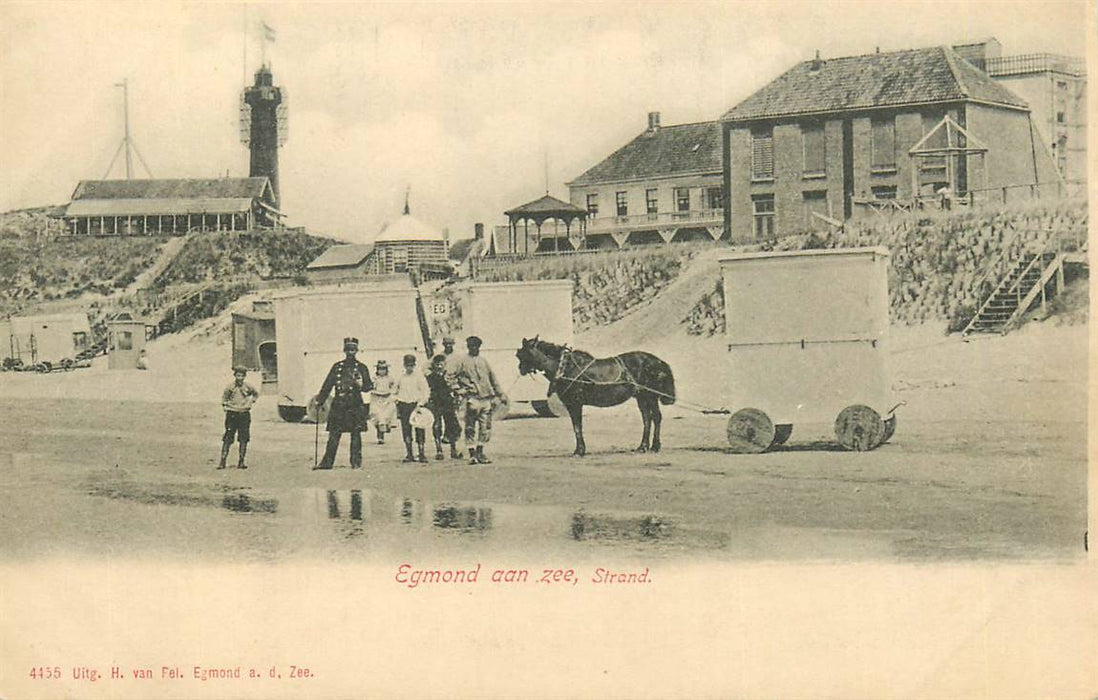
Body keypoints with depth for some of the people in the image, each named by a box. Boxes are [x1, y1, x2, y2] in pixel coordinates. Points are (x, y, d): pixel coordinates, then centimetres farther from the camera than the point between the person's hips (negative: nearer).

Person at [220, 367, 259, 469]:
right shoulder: (230, 387, -3)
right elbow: (224, 398, 11)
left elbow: (256, 394, 21)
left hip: (244, 415, 2)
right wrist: (225, 406, -2)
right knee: (227, 439, -4)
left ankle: (241, 462, 10)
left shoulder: (248, 387, 1)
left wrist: (251, 401, 9)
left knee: (244, 439, 2)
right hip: (232, 415, -2)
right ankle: (222, 461, 0)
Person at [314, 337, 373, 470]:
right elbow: (328, 384, 13)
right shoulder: (337, 367, 12)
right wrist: (320, 400, 9)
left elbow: (368, 386, 3)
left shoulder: (362, 368, 6)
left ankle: (356, 462, 7)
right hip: (338, 404, 2)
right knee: (333, 435, 2)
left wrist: (361, 386, -19)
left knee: (356, 434, 0)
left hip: (355, 405, -2)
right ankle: (327, 462, 5)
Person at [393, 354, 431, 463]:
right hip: (404, 406, 3)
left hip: (417, 405, -3)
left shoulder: (419, 376, 2)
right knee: (406, 430, 1)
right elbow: (396, 392, 21)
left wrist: (421, 403, -12)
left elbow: (426, 391, -1)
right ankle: (409, 455, 6)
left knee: (420, 430, -4)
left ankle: (421, 454, 0)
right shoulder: (400, 378, 12)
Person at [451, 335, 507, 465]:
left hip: (486, 398, 4)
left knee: (485, 427, 4)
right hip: (472, 398, -4)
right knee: (470, 427, -4)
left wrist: (501, 395, 20)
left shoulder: (484, 361, 16)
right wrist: (460, 389, -7)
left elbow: (493, 379, 21)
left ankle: (480, 453, 14)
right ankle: (472, 454, 2)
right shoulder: (462, 362, 3)